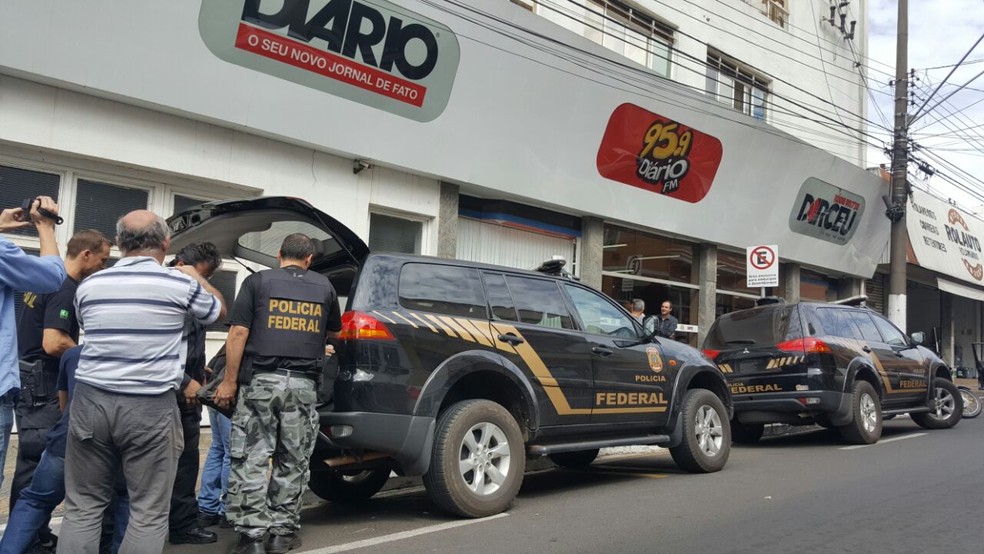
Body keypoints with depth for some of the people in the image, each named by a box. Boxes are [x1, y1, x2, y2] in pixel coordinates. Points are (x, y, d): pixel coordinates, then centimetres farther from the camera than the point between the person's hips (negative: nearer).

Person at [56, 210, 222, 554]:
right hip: (151, 406, -4)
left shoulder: (89, 286, 7)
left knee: (82, 507, 12)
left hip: (90, 400, 4)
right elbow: (217, 311, 16)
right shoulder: (181, 283, -5)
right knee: (148, 512, 4)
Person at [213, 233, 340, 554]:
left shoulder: (258, 281, 4)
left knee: (252, 460, 4)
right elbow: (333, 332, 26)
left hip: (261, 382, -1)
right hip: (302, 385, 2)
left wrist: (229, 381, 0)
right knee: (292, 462, 11)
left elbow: (238, 333, -3)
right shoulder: (324, 287, 11)